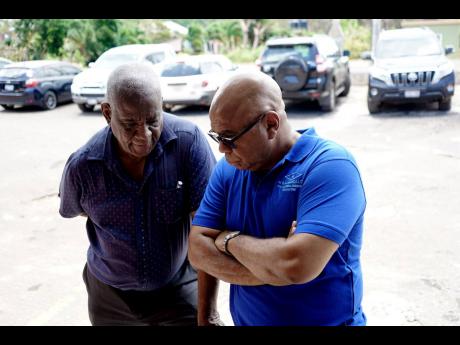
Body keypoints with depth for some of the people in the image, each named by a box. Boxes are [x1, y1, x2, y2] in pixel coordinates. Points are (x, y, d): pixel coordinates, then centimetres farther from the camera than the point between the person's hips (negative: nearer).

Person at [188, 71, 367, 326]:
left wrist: (230, 240, -17)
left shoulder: (330, 166, -22)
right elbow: (198, 250, -9)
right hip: (245, 319, 5)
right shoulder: (228, 169, -4)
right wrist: (273, 271, -22)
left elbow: (297, 264, -33)